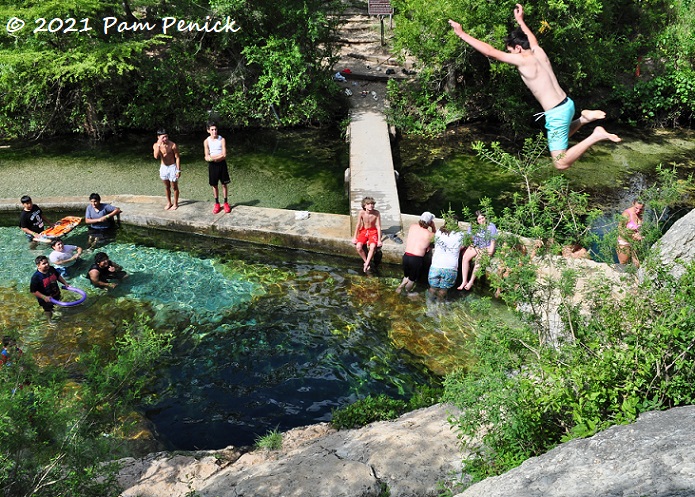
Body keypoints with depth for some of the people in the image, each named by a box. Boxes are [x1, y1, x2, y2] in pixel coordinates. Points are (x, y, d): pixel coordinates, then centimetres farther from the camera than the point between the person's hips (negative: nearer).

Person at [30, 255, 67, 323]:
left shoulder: (51, 269, -16)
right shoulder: (36, 277, -34)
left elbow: (58, 276, 7)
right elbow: (33, 291, -29)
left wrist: (65, 282, 1)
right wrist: (44, 297, -33)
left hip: (56, 294, 5)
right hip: (46, 298, -5)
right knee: (48, 310, 22)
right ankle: (50, 320, 50)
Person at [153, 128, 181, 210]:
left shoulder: (172, 145, -18)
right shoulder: (156, 145, -9)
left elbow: (177, 157, -11)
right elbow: (156, 156, -25)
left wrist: (178, 170, -12)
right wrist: (159, 145, -31)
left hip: (172, 167, -4)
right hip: (163, 167, 4)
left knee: (174, 187, 7)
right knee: (166, 187, 17)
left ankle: (175, 203, 25)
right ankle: (169, 203, 34)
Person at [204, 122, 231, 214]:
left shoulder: (222, 140, -8)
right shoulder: (206, 141, -5)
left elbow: (224, 155, -13)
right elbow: (207, 157, -8)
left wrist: (212, 157, -16)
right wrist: (219, 156, -20)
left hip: (222, 164, -1)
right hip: (212, 165, 1)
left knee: (224, 184, 6)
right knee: (214, 185, 8)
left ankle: (226, 203, 18)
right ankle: (217, 204, 21)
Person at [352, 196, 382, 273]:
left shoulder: (376, 213, -20)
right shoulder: (361, 213, -17)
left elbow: (378, 227, -15)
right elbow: (358, 225, -6)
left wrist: (379, 240, -16)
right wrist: (355, 237, -2)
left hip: (373, 231, -2)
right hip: (363, 231, 2)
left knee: (372, 246, -30)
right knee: (358, 246, -23)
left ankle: (366, 264, -18)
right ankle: (366, 261, -2)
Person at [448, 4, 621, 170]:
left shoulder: (522, 60, -15)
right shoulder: (538, 51, 7)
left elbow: (490, 51, -14)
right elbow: (532, 40, 34)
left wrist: (462, 34, -9)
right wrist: (520, 20, 47)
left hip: (556, 114, -9)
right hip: (567, 104, 9)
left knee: (561, 163, -6)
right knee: (560, 136, 37)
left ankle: (596, 136, -13)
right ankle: (584, 118, 17)